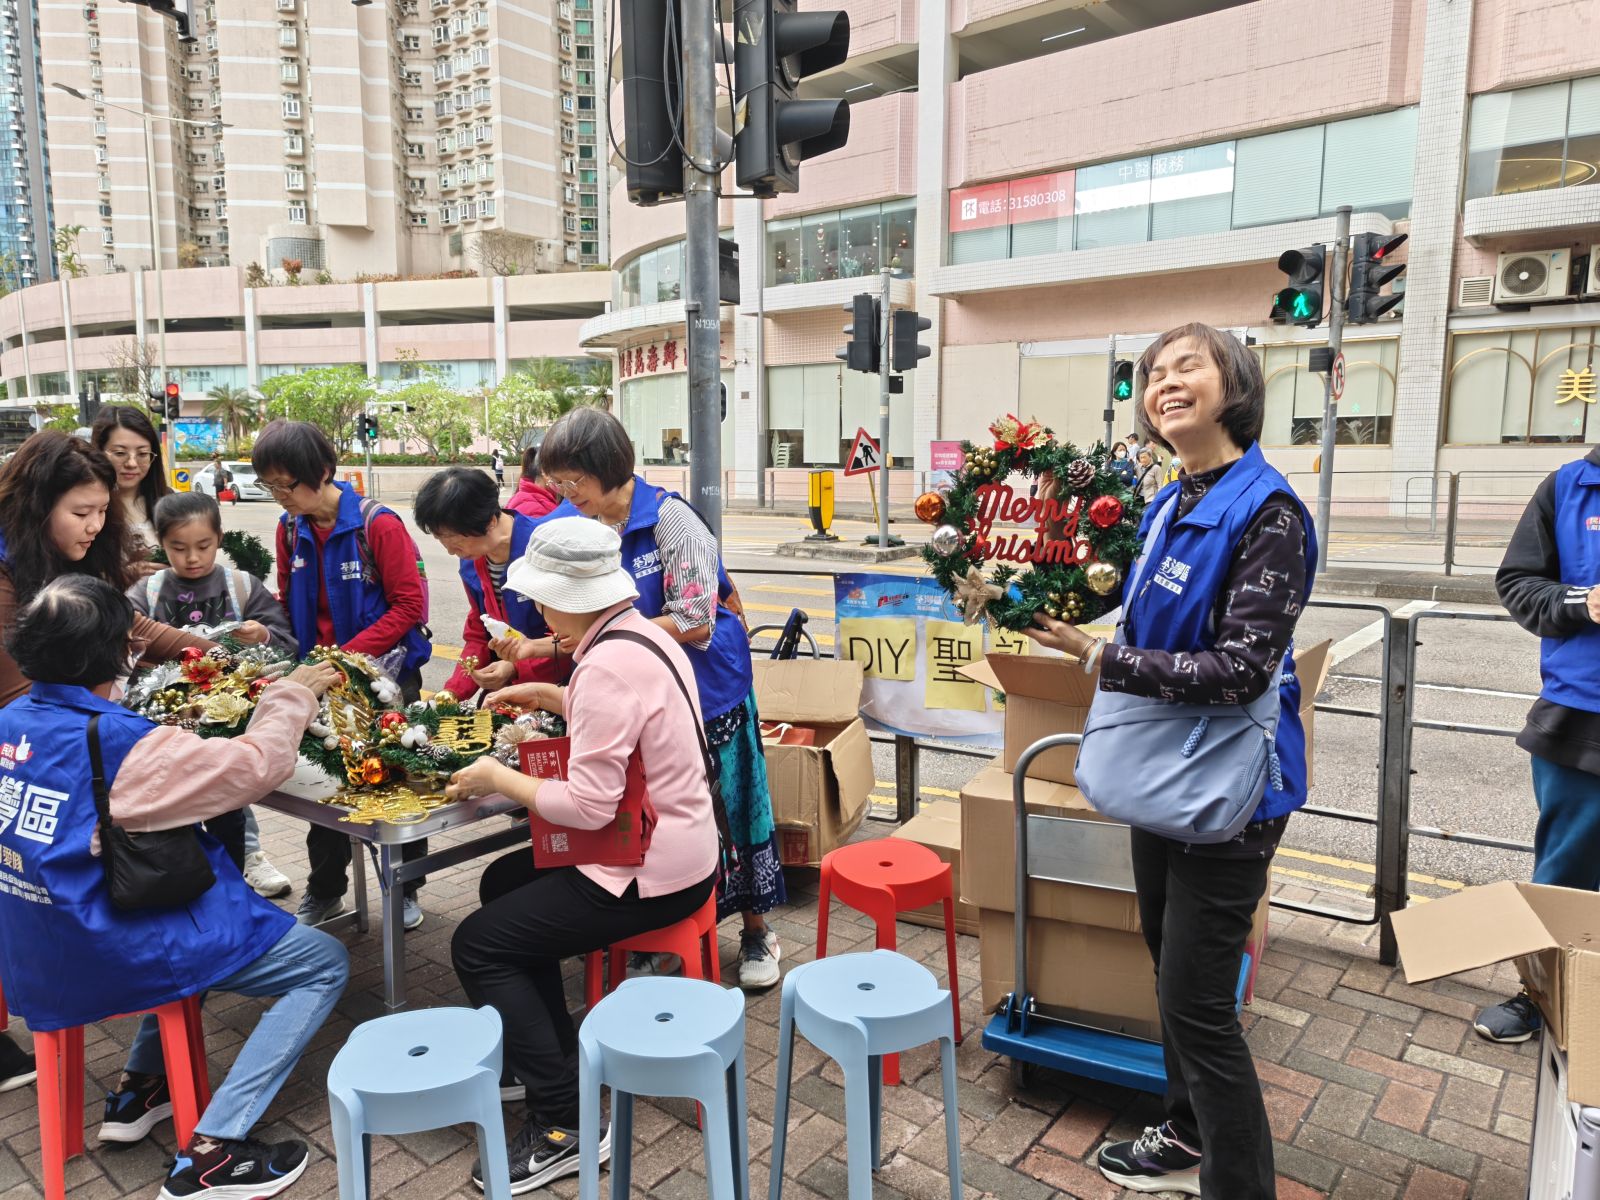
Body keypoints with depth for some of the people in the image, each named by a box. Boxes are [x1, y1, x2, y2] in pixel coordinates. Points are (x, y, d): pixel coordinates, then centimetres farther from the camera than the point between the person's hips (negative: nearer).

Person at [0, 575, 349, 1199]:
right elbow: (259, 762, -22)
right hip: (112, 960, -9)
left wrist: (179, 739, 5)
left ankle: (137, 1087, 30)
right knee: (326, 963, -2)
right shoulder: (118, 742, -26)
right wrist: (294, 691, -8)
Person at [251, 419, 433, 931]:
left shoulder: (377, 524, -18)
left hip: (385, 672, -5)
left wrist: (350, 654, -23)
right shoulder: (290, 529, 1)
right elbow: (290, 602, 12)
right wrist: (302, 657, -6)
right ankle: (325, 891, 31)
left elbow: (410, 604, -18)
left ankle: (404, 889, 23)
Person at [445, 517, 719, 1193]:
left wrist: (498, 778, -13)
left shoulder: (608, 666, -26)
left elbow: (589, 806, -27)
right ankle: (553, 1056, 32)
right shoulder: (644, 634, 5)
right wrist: (546, 696, 16)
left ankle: (565, 1125, 4)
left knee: (477, 947, -3)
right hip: (675, 849, 10)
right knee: (503, 884, 24)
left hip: (648, 876, -10)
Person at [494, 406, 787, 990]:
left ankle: (756, 932, 24)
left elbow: (693, 622, -21)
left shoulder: (670, 518, -20)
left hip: (704, 694, -5)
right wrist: (532, 648, -9)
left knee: (722, 808, 5)